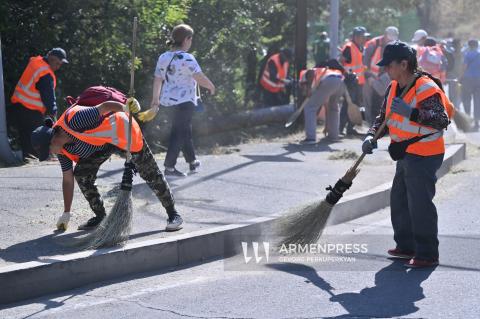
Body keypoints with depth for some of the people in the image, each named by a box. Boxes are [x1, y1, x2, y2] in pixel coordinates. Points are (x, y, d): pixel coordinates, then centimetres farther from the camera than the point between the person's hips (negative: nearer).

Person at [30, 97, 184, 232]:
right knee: (81, 174, -8)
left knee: (151, 175, -3)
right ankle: (100, 217, 5)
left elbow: (105, 107, -31)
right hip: (101, 145, 7)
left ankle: (173, 214, 8)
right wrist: (66, 214, 0)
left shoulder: (73, 120, -34)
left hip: (122, 132, -7)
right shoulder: (63, 150, -8)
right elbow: (68, 180, -1)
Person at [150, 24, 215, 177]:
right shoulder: (187, 59, -17)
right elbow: (200, 78, -21)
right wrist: (211, 87, -2)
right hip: (184, 101, -8)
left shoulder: (163, 57, 5)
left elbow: (157, 80, 10)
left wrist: (155, 100, 18)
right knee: (180, 133, -2)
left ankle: (192, 162, 34)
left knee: (185, 130, 21)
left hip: (168, 100, 8)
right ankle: (169, 167, -5)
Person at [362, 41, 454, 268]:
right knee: (399, 202, 17)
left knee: (420, 204, -8)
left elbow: (442, 120, -30)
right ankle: (406, 246, 29)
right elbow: (383, 117, 16)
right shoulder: (394, 88, 8)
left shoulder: (426, 88, -21)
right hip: (405, 156, 10)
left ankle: (427, 255, -1)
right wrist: (371, 137, -2)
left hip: (423, 157, -10)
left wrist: (411, 113, -39)